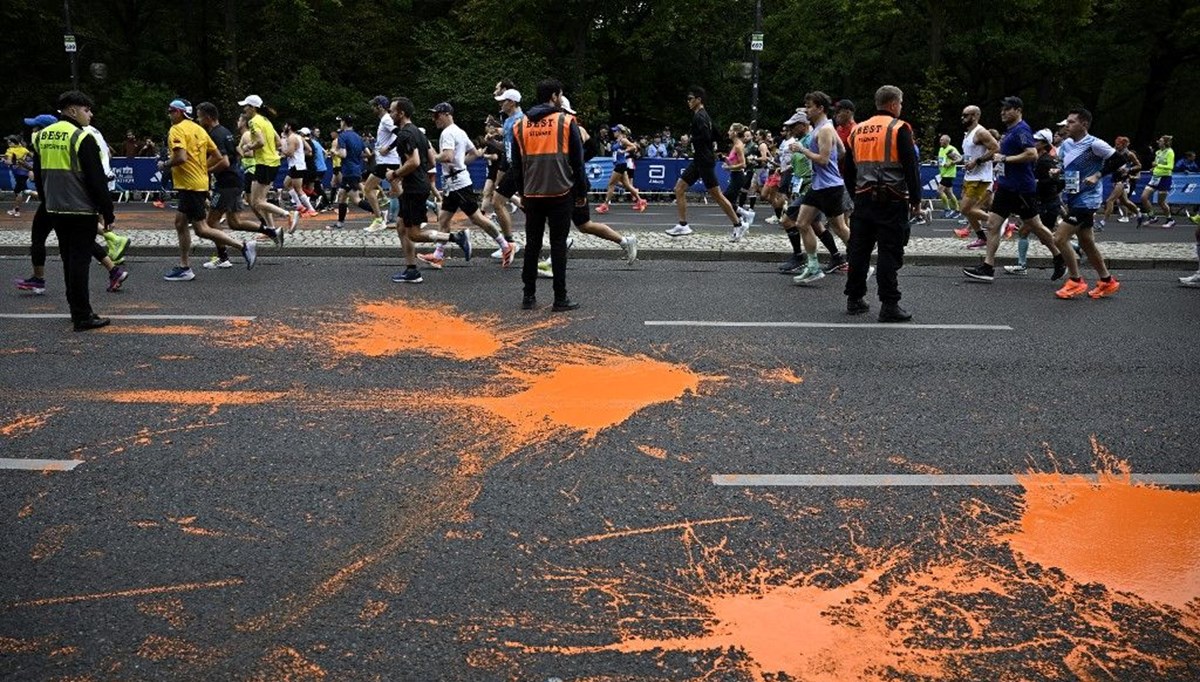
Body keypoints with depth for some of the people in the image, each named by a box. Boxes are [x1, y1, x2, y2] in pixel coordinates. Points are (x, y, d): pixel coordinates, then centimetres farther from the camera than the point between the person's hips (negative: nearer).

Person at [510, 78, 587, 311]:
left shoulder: (520, 125, 8)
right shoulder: (566, 121, -3)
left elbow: (516, 164, 13)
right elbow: (577, 160, -2)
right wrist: (582, 192, 6)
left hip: (532, 194, 4)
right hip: (560, 194, -3)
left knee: (532, 244, 10)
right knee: (558, 245, 0)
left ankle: (529, 296, 13)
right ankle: (560, 299, 2)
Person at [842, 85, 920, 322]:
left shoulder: (857, 130, 13)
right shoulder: (899, 128, -6)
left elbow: (849, 169, 18)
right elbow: (911, 167, -9)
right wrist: (916, 200, -3)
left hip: (863, 198, 6)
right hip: (892, 201, -6)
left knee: (859, 249, 11)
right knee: (890, 252, -3)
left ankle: (854, 299, 17)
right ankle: (889, 305, -3)